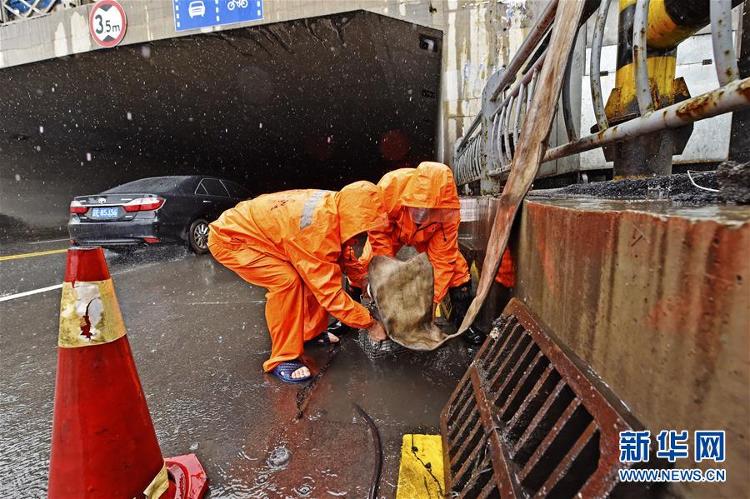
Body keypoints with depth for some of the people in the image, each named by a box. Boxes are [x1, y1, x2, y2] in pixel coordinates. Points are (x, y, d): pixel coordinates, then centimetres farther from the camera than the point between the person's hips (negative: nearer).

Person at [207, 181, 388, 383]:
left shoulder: (332, 203, -12)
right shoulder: (318, 230, -37)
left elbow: (341, 256, 3)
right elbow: (329, 292, -32)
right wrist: (369, 323, -22)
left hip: (255, 229, 8)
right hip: (229, 238, -8)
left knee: (314, 274, 2)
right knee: (286, 280, -27)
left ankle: (310, 332, 19)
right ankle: (282, 360, -12)